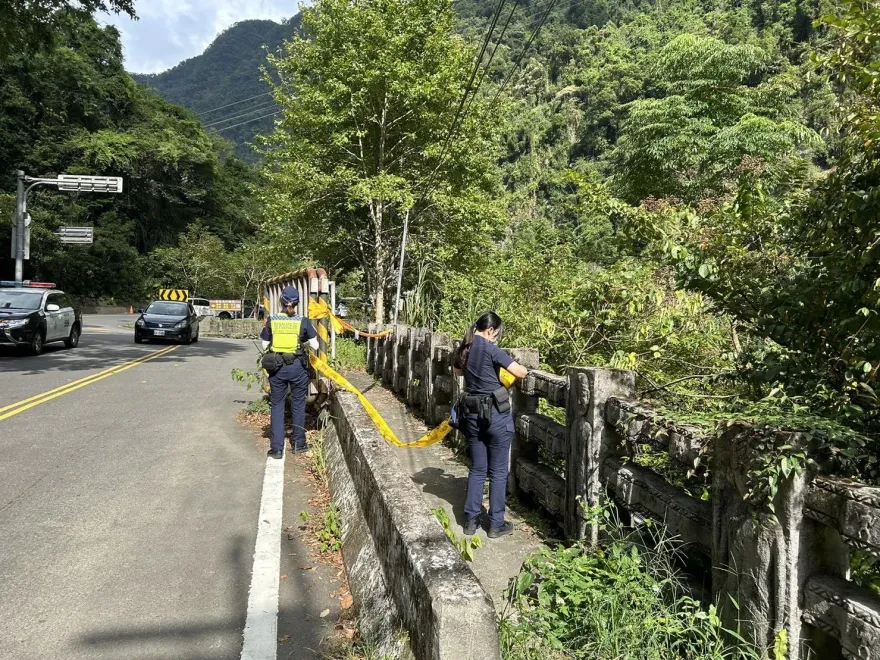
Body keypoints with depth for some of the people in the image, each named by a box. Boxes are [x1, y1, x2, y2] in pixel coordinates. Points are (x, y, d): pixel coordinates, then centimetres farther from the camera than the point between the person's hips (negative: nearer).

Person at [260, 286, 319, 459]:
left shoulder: (271, 321, -2)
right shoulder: (303, 322, -6)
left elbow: (264, 346, 4)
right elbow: (315, 346, -2)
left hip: (277, 366, 1)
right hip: (298, 366, 0)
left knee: (277, 406, 9)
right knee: (298, 404, 14)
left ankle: (277, 448, 8)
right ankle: (298, 443, 25)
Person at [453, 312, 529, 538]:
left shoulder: (463, 350, 6)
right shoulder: (490, 349, -15)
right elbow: (521, 373, -15)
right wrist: (523, 369, 7)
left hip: (472, 414, 6)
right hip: (496, 414, -6)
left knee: (477, 469, 16)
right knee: (498, 471, 6)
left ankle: (471, 520, 21)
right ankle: (496, 524, 15)